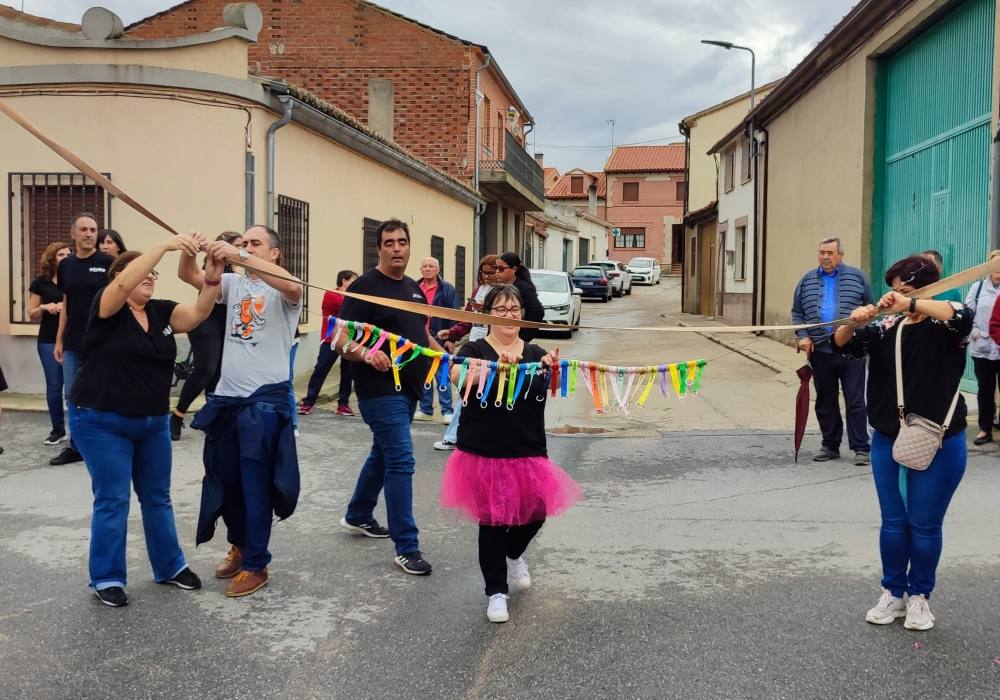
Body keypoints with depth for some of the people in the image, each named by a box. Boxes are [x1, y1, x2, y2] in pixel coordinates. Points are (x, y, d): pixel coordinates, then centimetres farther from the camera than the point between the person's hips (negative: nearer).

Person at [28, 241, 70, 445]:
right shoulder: (40, 282, 4)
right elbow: (32, 314, 7)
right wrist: (45, 307, -12)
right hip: (48, 340, 1)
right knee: (54, 385, 3)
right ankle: (58, 429, 14)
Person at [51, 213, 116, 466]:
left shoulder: (108, 262, -5)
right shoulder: (65, 265, 9)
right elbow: (66, 304, 14)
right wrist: (59, 340, 11)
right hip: (72, 343, 5)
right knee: (72, 396, 9)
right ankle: (76, 447, 21)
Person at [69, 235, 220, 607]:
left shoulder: (161, 312, 3)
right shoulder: (108, 308, -11)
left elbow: (198, 313, -12)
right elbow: (125, 284, -31)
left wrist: (213, 279, -29)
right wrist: (166, 246, -36)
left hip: (153, 422, 6)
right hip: (102, 423, -6)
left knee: (157, 497, 14)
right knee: (112, 500, 0)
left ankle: (170, 567, 27)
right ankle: (106, 578, 14)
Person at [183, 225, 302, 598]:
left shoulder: (282, 291, -6)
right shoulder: (233, 283, 11)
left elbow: (292, 285, -30)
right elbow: (190, 276, -1)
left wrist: (239, 256, -36)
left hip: (265, 400, -6)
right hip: (226, 397, 6)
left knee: (255, 485, 0)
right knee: (225, 480, 17)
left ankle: (256, 565, 13)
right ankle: (239, 545, 37)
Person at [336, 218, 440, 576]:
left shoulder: (414, 288, 12)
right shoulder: (365, 287, -12)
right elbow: (342, 341, -16)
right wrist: (367, 355, -34)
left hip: (410, 386, 9)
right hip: (381, 388, -9)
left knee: (383, 453, 21)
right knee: (401, 461, -11)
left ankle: (358, 516, 40)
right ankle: (406, 547, -4)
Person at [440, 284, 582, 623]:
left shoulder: (535, 353, 7)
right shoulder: (475, 350, -5)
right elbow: (457, 374, -26)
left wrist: (553, 370, -22)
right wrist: (497, 363, -43)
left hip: (528, 452, 4)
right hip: (484, 453, -3)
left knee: (536, 511, 6)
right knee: (493, 520, 2)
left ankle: (514, 555, 41)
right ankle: (496, 592, 20)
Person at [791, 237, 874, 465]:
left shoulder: (856, 277, 6)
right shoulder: (807, 280, 11)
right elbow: (797, 312, 14)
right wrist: (803, 336, 1)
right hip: (820, 350, 3)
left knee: (855, 401, -2)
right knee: (825, 402, 10)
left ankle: (860, 448, 4)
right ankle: (830, 446, 19)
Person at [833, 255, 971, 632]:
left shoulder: (944, 326, -7)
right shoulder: (887, 327, 4)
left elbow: (962, 316, -29)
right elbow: (843, 345, -3)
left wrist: (910, 304, -37)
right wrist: (854, 322, -23)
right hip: (888, 441, 4)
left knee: (924, 525, 7)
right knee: (893, 522, 11)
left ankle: (919, 596, 24)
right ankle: (893, 593, 25)